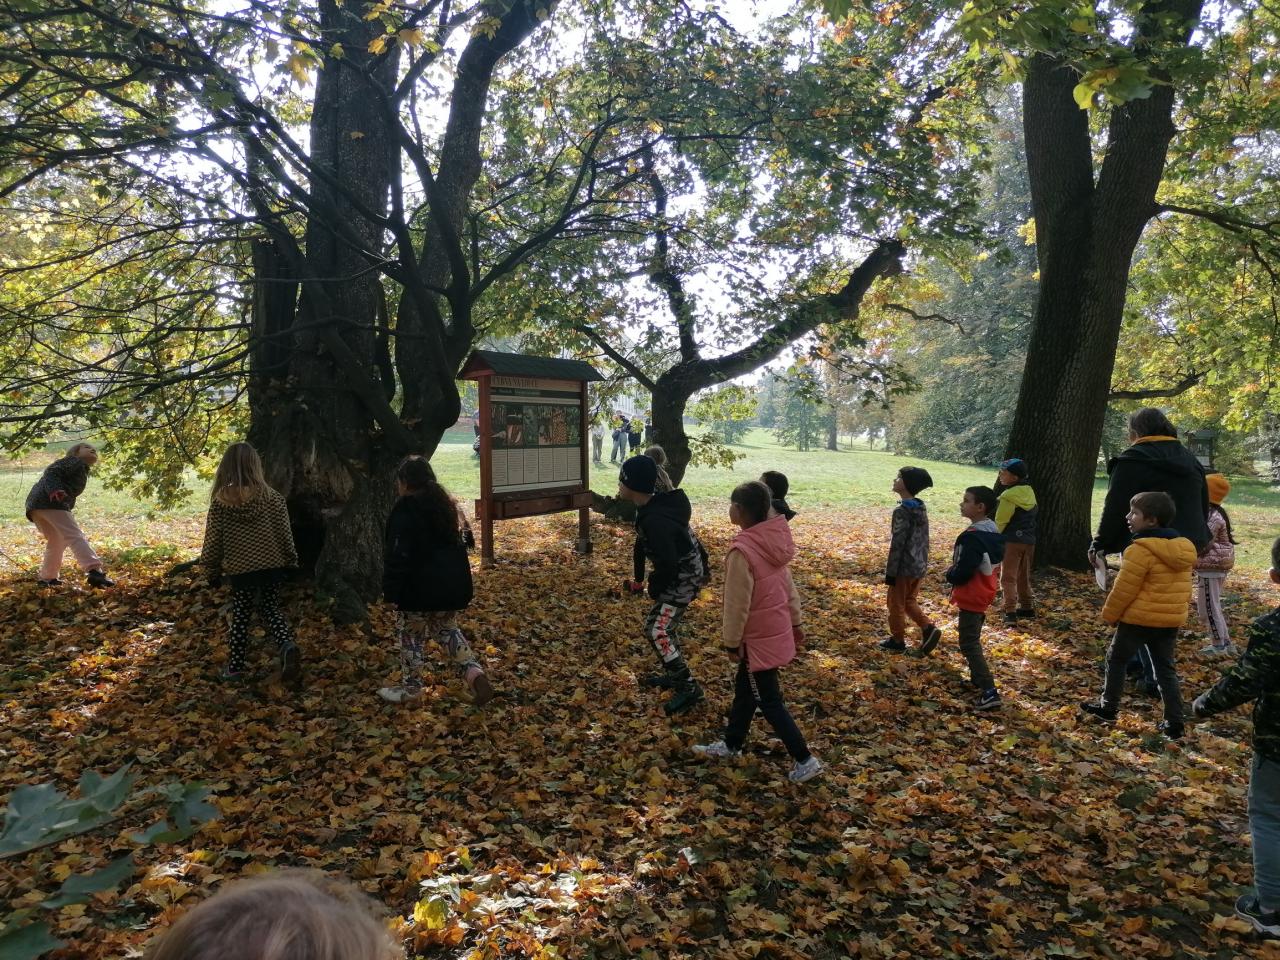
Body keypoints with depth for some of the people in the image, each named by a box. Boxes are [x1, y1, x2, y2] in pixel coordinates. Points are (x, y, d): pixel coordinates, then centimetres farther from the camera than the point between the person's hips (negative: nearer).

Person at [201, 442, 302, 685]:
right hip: (271, 566, 1)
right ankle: (287, 645, -11)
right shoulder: (271, 497, -7)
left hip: (240, 570, -1)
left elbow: (213, 540, -1)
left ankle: (235, 666, 20)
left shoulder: (220, 500, -8)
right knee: (271, 610, 15)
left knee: (240, 616, 13)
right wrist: (290, 561, 13)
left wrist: (212, 570, 11)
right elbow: (284, 534, 0)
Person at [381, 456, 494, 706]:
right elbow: (465, 540, 17)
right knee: (446, 629, 22)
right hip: (453, 585, 7)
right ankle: (474, 673, 5)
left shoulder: (405, 511, -15)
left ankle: (411, 688, 26)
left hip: (420, 589, -7)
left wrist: (390, 591, -13)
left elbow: (398, 557, -20)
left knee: (411, 636, 13)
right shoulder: (448, 505, 9)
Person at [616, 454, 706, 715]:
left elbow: (667, 564, -30)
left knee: (658, 630, -9)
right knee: (664, 624, 20)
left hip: (683, 577, -10)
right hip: (681, 570, 10)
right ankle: (674, 675, 35)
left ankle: (688, 689, -3)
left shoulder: (655, 520, -32)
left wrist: (655, 589, -11)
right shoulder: (654, 503, 0)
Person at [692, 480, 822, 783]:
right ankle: (731, 744, 39)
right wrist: (795, 622, 19)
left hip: (758, 637, -9)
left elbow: (737, 603, -21)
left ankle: (804, 760, 14)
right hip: (777, 629, 9)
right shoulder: (773, 540, -1)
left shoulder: (743, 550, -28)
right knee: (744, 688, 23)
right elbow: (788, 585, 9)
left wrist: (731, 643, -9)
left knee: (769, 701, 6)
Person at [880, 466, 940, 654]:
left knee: (895, 603, 8)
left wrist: (890, 572, -15)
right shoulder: (921, 508, 6)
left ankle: (897, 640, 18)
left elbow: (897, 544, -19)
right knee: (910, 601, 21)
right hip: (919, 566, 8)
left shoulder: (902, 511, -20)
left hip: (904, 567, -8)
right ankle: (929, 628, 8)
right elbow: (924, 540, 12)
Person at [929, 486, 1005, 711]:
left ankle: (989, 692, -11)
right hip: (983, 595, 10)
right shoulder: (993, 532, 7)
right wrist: (955, 571, 10)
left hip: (971, 598, -10)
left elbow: (963, 572, -27)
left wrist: (949, 574, -5)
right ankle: (978, 678, 36)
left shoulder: (973, 537, -25)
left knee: (969, 644, -6)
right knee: (973, 640, 24)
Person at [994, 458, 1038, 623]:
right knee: (1024, 576, 19)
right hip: (1029, 540, 7)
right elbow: (1033, 513, 14)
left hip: (1012, 540, -7)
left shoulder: (1008, 496, -17)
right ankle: (1027, 607, 27)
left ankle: (1010, 612, -11)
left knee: (1008, 577, -4)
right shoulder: (1029, 492, 7)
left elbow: (1000, 521, -12)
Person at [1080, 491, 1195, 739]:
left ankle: (1108, 708, 20)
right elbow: (1182, 589, 14)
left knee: (1116, 659, 11)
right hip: (1170, 620, 7)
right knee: (1165, 670, 13)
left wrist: (1110, 614, -3)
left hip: (1138, 618, -7)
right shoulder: (1183, 549, 6)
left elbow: (1124, 589, -16)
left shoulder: (1141, 549, -19)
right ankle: (1174, 723, 10)